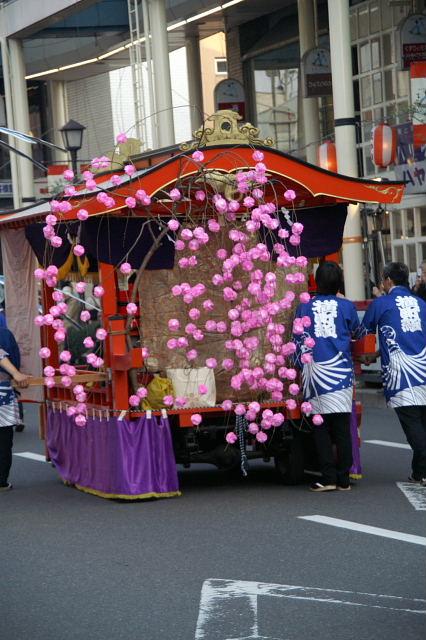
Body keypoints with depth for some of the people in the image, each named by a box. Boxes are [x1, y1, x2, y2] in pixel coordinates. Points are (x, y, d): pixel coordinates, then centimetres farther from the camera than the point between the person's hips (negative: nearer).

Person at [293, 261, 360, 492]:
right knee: (342, 427, 3)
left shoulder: (304, 308, 4)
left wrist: (303, 366, 17)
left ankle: (328, 477, -2)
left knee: (321, 427, 4)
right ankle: (343, 479, 3)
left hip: (315, 371, 0)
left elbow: (298, 341, 7)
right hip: (341, 373, 0)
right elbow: (355, 330, 20)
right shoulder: (346, 306, 3)